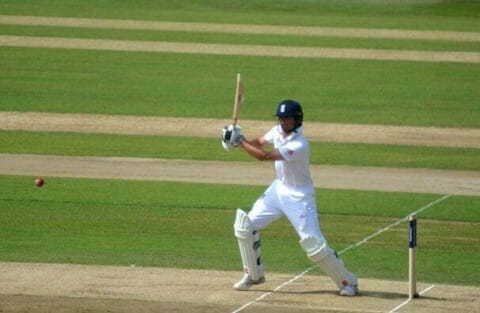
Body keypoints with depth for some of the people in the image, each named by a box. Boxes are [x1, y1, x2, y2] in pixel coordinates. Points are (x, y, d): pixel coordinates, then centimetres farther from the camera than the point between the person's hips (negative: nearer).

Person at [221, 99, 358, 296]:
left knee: (314, 243, -12)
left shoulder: (299, 145, -30)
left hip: (298, 197, -8)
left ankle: (348, 281, 3)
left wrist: (239, 141, -23)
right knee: (245, 225, 1)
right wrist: (237, 139, -17)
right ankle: (254, 275, 17)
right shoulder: (278, 131, -4)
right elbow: (259, 143, 3)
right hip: (279, 189, 8)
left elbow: (264, 156, -30)